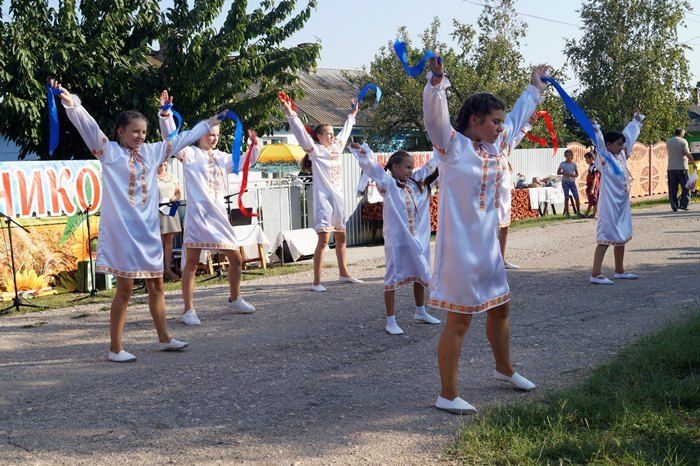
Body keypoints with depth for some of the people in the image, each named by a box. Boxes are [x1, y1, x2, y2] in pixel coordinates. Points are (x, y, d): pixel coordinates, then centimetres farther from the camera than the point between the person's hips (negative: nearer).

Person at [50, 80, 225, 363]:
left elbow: (182, 139, 21)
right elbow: (89, 126, -17)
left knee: (156, 285, 13)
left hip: (148, 230, 6)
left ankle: (164, 339, 27)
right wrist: (71, 104, -33)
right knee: (125, 288, -4)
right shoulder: (109, 151, -3)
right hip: (122, 230, -6)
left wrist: (209, 123, 27)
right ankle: (115, 349, 6)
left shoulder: (151, 152, 12)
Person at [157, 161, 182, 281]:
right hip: (157, 212, -5)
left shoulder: (172, 178, 16)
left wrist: (175, 197, 0)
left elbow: (178, 193, 21)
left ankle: (168, 269, 8)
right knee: (159, 242, -5)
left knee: (169, 241, 5)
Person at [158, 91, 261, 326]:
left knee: (236, 259, 11)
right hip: (197, 214, -6)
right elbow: (171, 137, -15)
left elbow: (245, 162, 29)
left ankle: (234, 298, 31)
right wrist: (165, 112, -27)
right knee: (191, 263, -4)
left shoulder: (221, 157, 17)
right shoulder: (190, 154, -1)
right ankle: (188, 310, 3)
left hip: (218, 216, 6)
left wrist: (255, 146, 14)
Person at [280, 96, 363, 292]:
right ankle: (316, 282, -12)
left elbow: (344, 132, 30)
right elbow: (301, 132, -17)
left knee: (340, 237, 17)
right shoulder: (315, 150, -6)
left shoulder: (336, 148, 13)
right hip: (323, 198, -8)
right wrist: (290, 114, -26)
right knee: (324, 239, -13)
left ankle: (344, 273, 31)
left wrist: (352, 114, 41)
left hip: (337, 197, 8)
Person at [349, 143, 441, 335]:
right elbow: (372, 167, -17)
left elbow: (430, 166, 19)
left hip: (418, 239, 7)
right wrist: (361, 151, -30)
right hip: (396, 241, -7)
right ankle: (390, 321, 3)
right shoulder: (388, 183, -6)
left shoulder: (416, 182, 9)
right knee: (393, 278, -2)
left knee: (421, 275, 18)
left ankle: (420, 312, 37)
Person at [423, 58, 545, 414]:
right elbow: (435, 116, -29)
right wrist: (436, 82, -45)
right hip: (459, 245, -9)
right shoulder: (452, 144, -12)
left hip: (488, 245, 9)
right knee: (459, 319, -4)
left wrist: (534, 88, 37)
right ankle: (447, 395, 5)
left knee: (499, 308, 23)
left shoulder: (495, 144, 10)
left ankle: (504, 369, 45)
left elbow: (517, 119, 27)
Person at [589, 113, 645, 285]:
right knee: (606, 237, -11)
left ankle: (619, 271, 26)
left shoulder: (621, 155, 11)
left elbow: (628, 135, 25)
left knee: (622, 237, 15)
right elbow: (599, 143, -31)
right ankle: (595, 274, -12)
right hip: (609, 205, -9)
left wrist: (636, 121, 38)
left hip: (622, 204, 9)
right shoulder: (605, 158, -12)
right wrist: (595, 129, -48)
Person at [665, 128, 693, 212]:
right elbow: (688, 154, -12)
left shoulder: (668, 142, 9)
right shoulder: (683, 141, -6)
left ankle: (674, 207, 3)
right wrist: (694, 163, -6)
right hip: (682, 167, -4)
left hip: (671, 168, 4)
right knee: (686, 187, 5)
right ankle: (683, 204, -3)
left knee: (673, 189, 5)